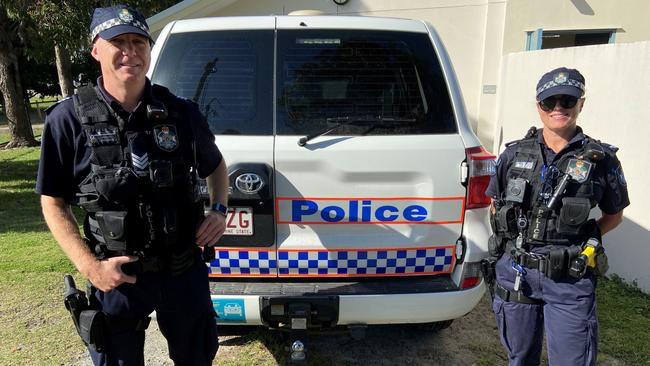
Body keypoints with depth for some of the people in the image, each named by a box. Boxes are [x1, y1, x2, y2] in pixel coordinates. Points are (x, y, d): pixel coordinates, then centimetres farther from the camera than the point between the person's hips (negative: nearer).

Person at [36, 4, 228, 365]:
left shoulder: (181, 112, -4)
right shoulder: (70, 119, -9)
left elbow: (216, 165, 13)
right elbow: (53, 202, -2)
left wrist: (219, 211, -3)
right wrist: (90, 266, -12)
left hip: (184, 270, 2)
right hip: (117, 276, -1)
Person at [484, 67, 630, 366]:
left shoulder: (601, 159, -2)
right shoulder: (515, 153, 3)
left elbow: (614, 214, 11)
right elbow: (495, 203, 15)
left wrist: (588, 238, -3)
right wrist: (512, 237, 3)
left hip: (570, 280, -2)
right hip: (515, 271, 2)